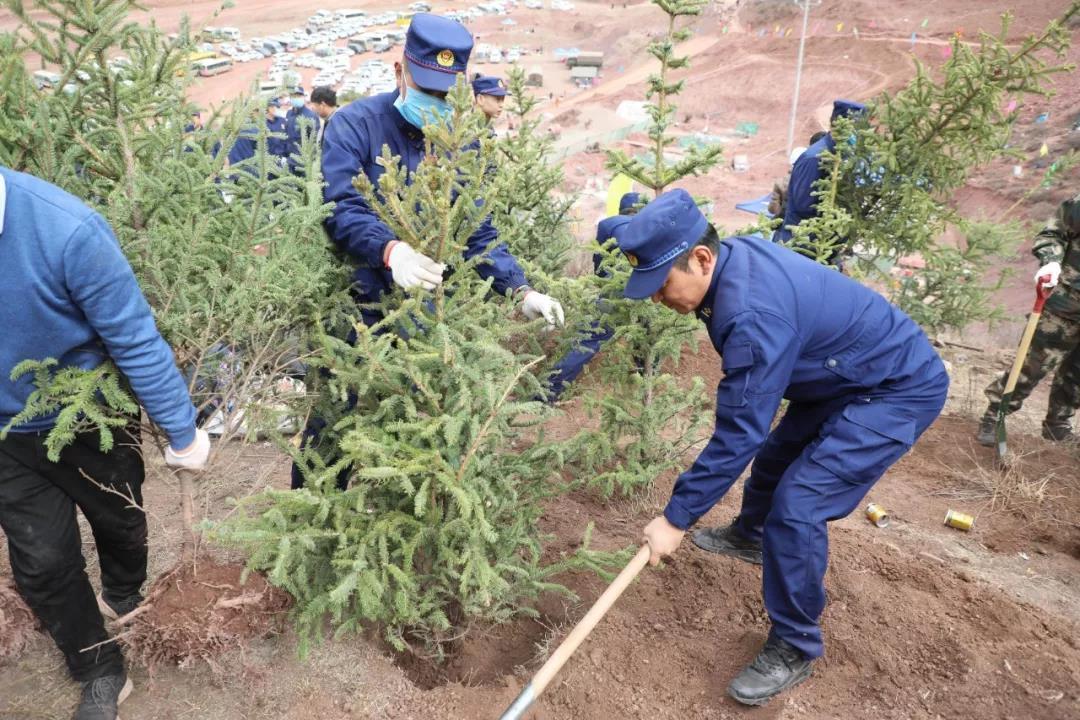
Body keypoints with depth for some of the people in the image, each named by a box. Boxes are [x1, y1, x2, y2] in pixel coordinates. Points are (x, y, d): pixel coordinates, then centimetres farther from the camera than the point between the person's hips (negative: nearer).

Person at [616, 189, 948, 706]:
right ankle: (748, 536, 53)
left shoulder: (753, 312, -36)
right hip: (847, 378, 10)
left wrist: (676, 518, -24)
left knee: (797, 506, -18)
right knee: (776, 454, 25)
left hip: (899, 389, -10)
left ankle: (795, 649, 2)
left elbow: (738, 433, -32)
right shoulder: (734, 257, -8)